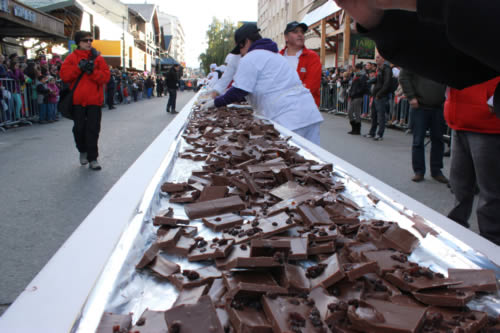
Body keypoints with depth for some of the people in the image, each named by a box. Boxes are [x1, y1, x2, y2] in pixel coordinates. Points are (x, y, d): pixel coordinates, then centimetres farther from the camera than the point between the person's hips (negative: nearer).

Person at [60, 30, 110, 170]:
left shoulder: (98, 58, 7)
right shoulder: (72, 58, 6)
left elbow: (105, 76, -2)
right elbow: (64, 75, -5)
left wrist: (92, 71, -17)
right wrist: (78, 68, -15)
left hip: (94, 100, 0)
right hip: (77, 100, 1)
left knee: (93, 129, -2)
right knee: (79, 128, 6)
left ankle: (92, 158, 5)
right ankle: (83, 151, 31)